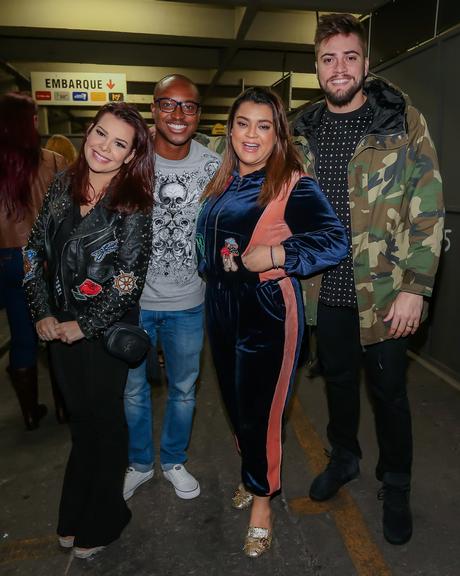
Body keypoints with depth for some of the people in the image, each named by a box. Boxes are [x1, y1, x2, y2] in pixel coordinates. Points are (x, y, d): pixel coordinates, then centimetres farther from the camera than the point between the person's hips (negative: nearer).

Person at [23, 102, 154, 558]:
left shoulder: (132, 206, -15)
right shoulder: (63, 185, 0)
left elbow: (129, 282, -17)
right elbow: (35, 251, 3)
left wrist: (82, 326, -13)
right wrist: (43, 313, -3)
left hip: (105, 332, -5)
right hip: (58, 327, 5)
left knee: (104, 420, 12)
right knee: (79, 418, 20)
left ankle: (102, 520, 37)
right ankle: (74, 516, 43)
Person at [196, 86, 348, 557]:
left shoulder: (293, 184, -11)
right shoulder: (222, 183, 11)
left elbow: (335, 240, -21)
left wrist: (276, 255, -27)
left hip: (267, 311, -7)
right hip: (220, 306, 7)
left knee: (257, 411, 3)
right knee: (234, 402, 19)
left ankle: (262, 494, 30)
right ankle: (250, 474, 45)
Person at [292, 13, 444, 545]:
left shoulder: (403, 122, -6)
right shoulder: (303, 132, 6)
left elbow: (428, 210, -9)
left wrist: (415, 288, -15)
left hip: (384, 292, -3)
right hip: (326, 290, 4)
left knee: (388, 390, 10)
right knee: (338, 378, 19)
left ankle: (395, 486, 34)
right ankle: (343, 458, 44)